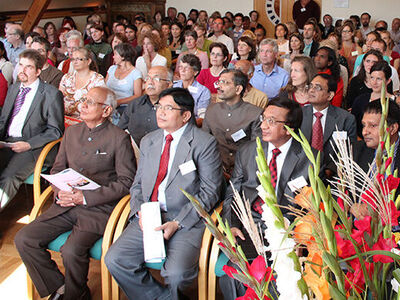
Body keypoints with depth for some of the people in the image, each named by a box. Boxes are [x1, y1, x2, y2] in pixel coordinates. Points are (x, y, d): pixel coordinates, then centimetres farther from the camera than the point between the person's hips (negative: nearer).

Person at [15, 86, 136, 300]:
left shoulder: (119, 138, -5)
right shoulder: (71, 132, 14)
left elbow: (126, 181, -9)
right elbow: (57, 169, 19)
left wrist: (85, 197, -15)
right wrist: (60, 192, -5)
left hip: (98, 209, -6)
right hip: (65, 206, 6)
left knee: (71, 251, -28)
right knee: (23, 239, -9)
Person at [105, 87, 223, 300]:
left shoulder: (204, 143, -3)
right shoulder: (148, 141, 15)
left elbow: (209, 192, -6)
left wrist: (177, 223, -15)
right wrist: (140, 212, -3)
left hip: (187, 221, -5)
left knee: (177, 272, -28)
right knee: (114, 260, -14)